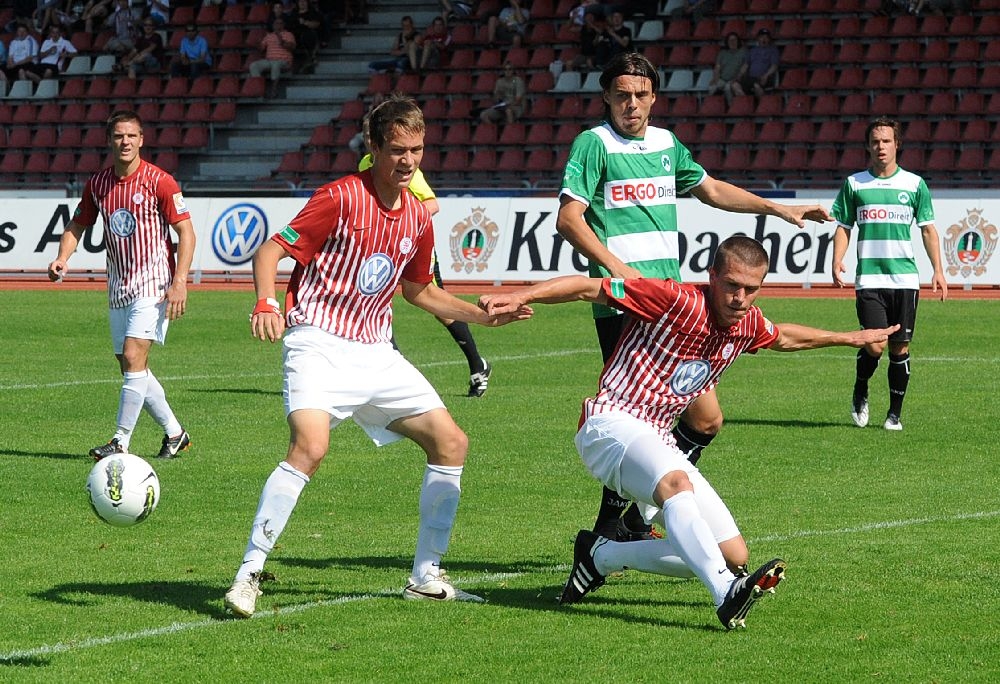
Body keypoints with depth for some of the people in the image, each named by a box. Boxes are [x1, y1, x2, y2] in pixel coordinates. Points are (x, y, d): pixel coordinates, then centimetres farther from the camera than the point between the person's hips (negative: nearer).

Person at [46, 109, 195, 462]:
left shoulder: (159, 181, -10)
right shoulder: (97, 184, 6)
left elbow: (186, 232, -9)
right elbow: (77, 225, 18)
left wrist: (179, 283, -17)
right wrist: (62, 258, -2)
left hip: (153, 284, -6)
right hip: (118, 288, 6)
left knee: (133, 356, -17)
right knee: (132, 367, 9)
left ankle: (121, 442, -14)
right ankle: (174, 433, 24)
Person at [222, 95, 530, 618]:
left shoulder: (418, 217, 9)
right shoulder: (341, 198, -11)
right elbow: (270, 250, -13)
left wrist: (485, 316, 18)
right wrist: (266, 304, -32)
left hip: (375, 353, 7)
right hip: (319, 344, -7)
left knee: (451, 443, 4)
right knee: (310, 446, -30)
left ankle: (425, 578, 13)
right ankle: (249, 573, -21)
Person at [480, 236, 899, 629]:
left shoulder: (748, 324, 6)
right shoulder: (675, 301, -16)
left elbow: (784, 339, 31)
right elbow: (588, 288, -16)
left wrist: (849, 338, 39)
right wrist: (519, 298, -27)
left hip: (659, 444, 8)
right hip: (611, 423, -8)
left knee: (734, 556, 1)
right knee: (676, 483, -40)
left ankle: (602, 557, 13)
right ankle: (728, 594, -56)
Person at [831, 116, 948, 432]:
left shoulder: (914, 184, 6)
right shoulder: (855, 184, 6)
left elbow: (928, 229, 9)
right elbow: (843, 227, 11)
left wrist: (938, 270, 1)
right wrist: (837, 262, -5)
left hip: (905, 278, 1)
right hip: (869, 278, -1)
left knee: (900, 348, 1)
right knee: (874, 347, -11)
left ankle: (895, 413, 13)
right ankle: (860, 395, 17)